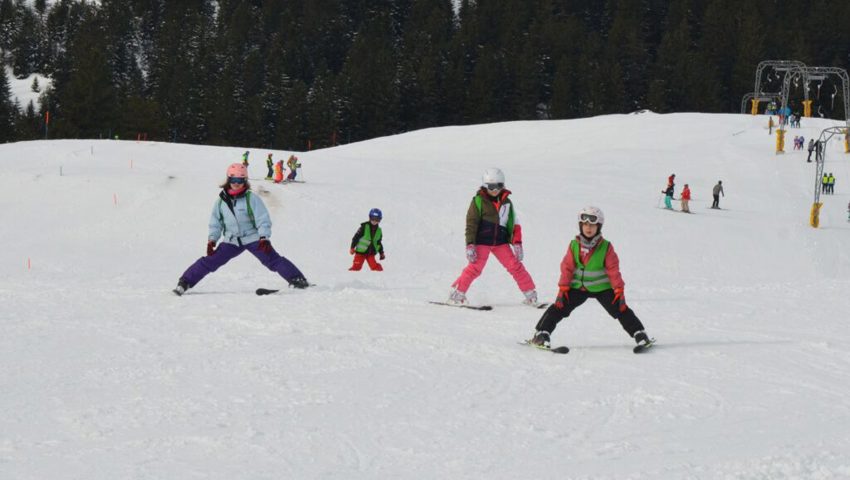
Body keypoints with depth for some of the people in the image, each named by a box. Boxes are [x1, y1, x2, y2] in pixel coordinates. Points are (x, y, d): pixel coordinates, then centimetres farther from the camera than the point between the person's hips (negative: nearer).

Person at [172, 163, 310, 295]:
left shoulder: (252, 199, -10)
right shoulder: (221, 201, 2)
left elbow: (263, 219, -11)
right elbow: (215, 223, 12)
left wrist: (264, 238, -21)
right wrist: (211, 240, 2)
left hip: (253, 238, -3)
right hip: (232, 241, 3)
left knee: (272, 259, -15)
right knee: (210, 261, -4)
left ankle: (296, 279, -13)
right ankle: (184, 283, 2)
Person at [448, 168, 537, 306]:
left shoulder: (507, 202, 10)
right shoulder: (478, 201, -3)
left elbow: (514, 224, 14)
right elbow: (471, 223, -6)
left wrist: (517, 243, 4)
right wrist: (470, 245, -13)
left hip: (501, 242, 4)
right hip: (482, 241, -4)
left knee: (515, 266, -1)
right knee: (475, 267, -16)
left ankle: (531, 295, 8)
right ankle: (456, 294, -6)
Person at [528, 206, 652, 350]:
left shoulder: (606, 247, -11)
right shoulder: (574, 246, -6)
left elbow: (613, 270, -9)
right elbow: (567, 268, -4)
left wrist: (619, 290, -13)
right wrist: (563, 288, -9)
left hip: (602, 287, -1)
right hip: (577, 287, 1)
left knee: (620, 310, -6)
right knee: (558, 308, -8)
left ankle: (640, 334, 5)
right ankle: (541, 334, -2)